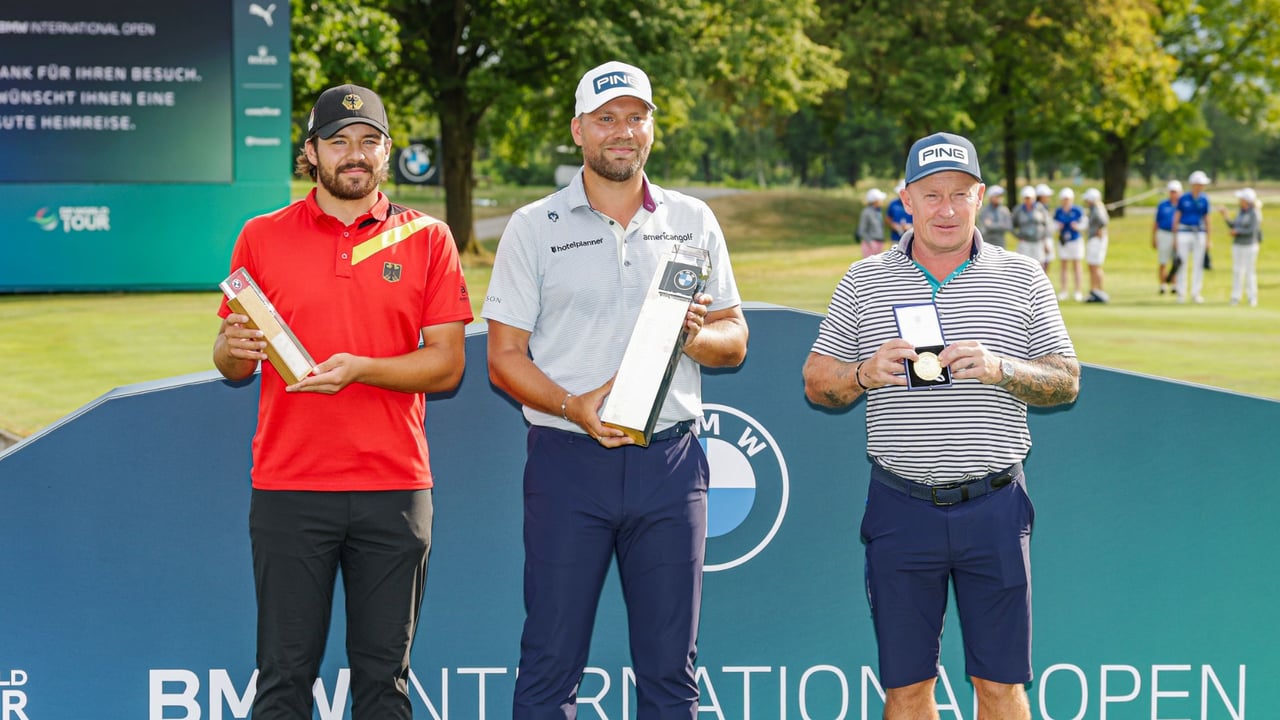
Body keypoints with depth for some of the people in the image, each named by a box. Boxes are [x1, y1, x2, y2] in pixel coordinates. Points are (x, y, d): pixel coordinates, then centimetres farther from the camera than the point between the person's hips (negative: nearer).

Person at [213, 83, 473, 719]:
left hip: (395, 488, 0)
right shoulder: (262, 237, 8)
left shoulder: (427, 239, 6)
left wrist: (362, 368, -15)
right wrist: (234, 348, -13)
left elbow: (447, 363, 1)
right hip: (288, 486, 0)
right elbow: (231, 365, 11)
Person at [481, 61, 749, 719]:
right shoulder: (534, 228, 5)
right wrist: (573, 407, -16)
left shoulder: (693, 221, 12)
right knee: (549, 664, -3)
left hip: (669, 461, 2)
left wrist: (695, 336, -10)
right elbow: (504, 357, 2)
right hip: (568, 460, -2)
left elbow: (735, 340, 14)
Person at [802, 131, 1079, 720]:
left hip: (994, 507, 0)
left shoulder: (1022, 278, 7)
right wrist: (865, 373, -13)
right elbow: (816, 384, 8)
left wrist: (1000, 368, -15)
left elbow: (1066, 381, 4)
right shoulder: (863, 281, 8)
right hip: (901, 509, 1)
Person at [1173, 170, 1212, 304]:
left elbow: (1206, 220, 11)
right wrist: (1175, 237, -1)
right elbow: (1176, 217, 2)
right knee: (1182, 263, -4)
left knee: (1198, 264, 2)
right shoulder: (1183, 198, 0)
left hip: (1199, 233, 2)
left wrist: (1208, 240, 9)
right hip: (1184, 232, -2)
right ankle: (1181, 294, 1)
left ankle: (1196, 294, 8)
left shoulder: (1204, 200, 7)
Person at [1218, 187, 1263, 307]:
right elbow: (1233, 226, 13)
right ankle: (1235, 297, 9)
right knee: (1237, 271, 6)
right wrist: (1225, 216, 5)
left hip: (1249, 245, -7)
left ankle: (1252, 298, 4)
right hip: (1237, 245, 7)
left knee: (1250, 271, -3)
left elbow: (1252, 230, -17)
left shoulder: (1254, 213, -12)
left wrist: (1237, 231, -10)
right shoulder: (1240, 212, 10)